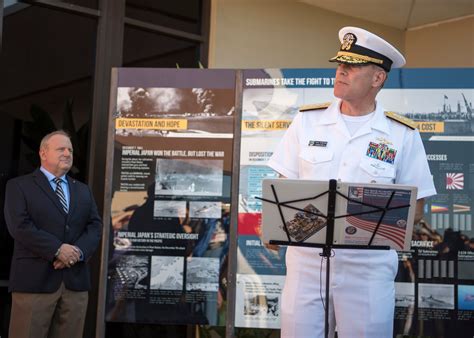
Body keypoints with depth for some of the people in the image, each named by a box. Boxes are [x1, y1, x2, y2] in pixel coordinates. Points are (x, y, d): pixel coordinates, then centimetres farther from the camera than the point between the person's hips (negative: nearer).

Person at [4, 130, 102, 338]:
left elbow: (95, 225, 10)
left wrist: (79, 251, -10)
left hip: (76, 280, 5)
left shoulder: (83, 190, 21)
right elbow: (20, 226, -10)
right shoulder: (19, 185, 4)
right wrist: (57, 249, -16)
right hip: (35, 279, -5)